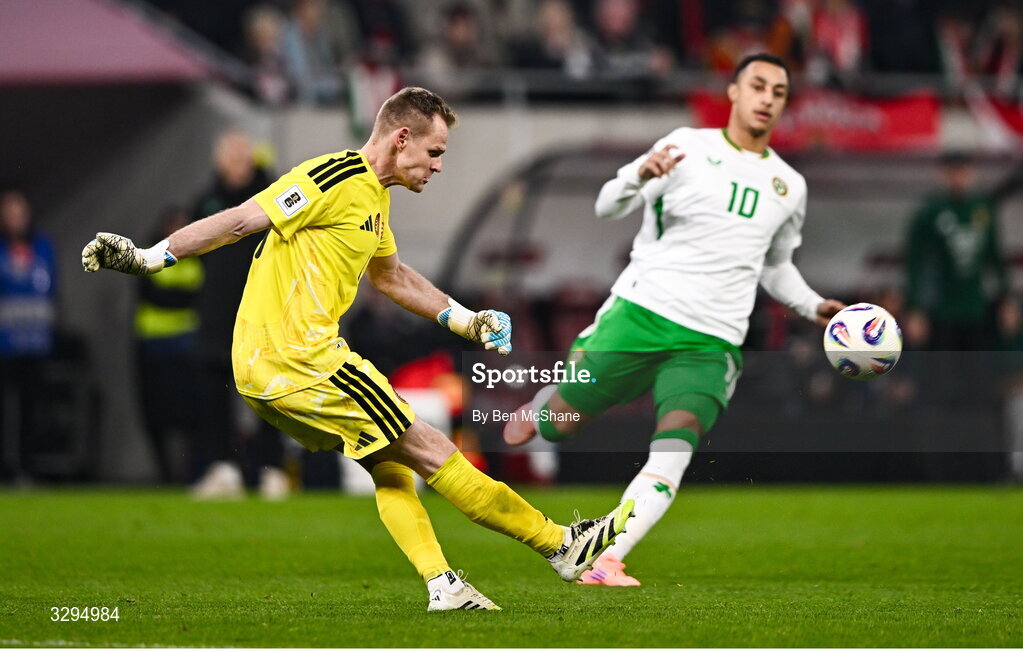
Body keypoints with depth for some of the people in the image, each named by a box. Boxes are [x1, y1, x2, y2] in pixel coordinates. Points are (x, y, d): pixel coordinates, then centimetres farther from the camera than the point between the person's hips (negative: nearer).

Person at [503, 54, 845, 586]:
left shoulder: (790, 187, 16)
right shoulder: (688, 147, 2)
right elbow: (607, 207, -2)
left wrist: (814, 307, 14)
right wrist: (642, 174, -23)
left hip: (710, 344, 2)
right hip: (640, 313, -2)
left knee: (672, 454, -19)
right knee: (562, 423, 3)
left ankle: (606, 562, -24)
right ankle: (542, 404, 39)